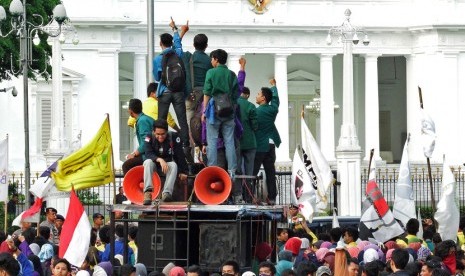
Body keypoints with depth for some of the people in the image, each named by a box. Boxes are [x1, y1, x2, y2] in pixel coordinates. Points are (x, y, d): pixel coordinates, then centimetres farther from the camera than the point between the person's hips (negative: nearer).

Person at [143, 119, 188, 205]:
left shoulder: (174, 137, -15)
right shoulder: (150, 138, -15)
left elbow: (180, 155, -13)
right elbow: (148, 154, -27)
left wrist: (183, 172, -14)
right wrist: (159, 159, -44)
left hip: (168, 163, 0)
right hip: (155, 163, 0)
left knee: (174, 165, -32)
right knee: (148, 162, -33)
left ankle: (167, 193, -44)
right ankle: (147, 192, -45)